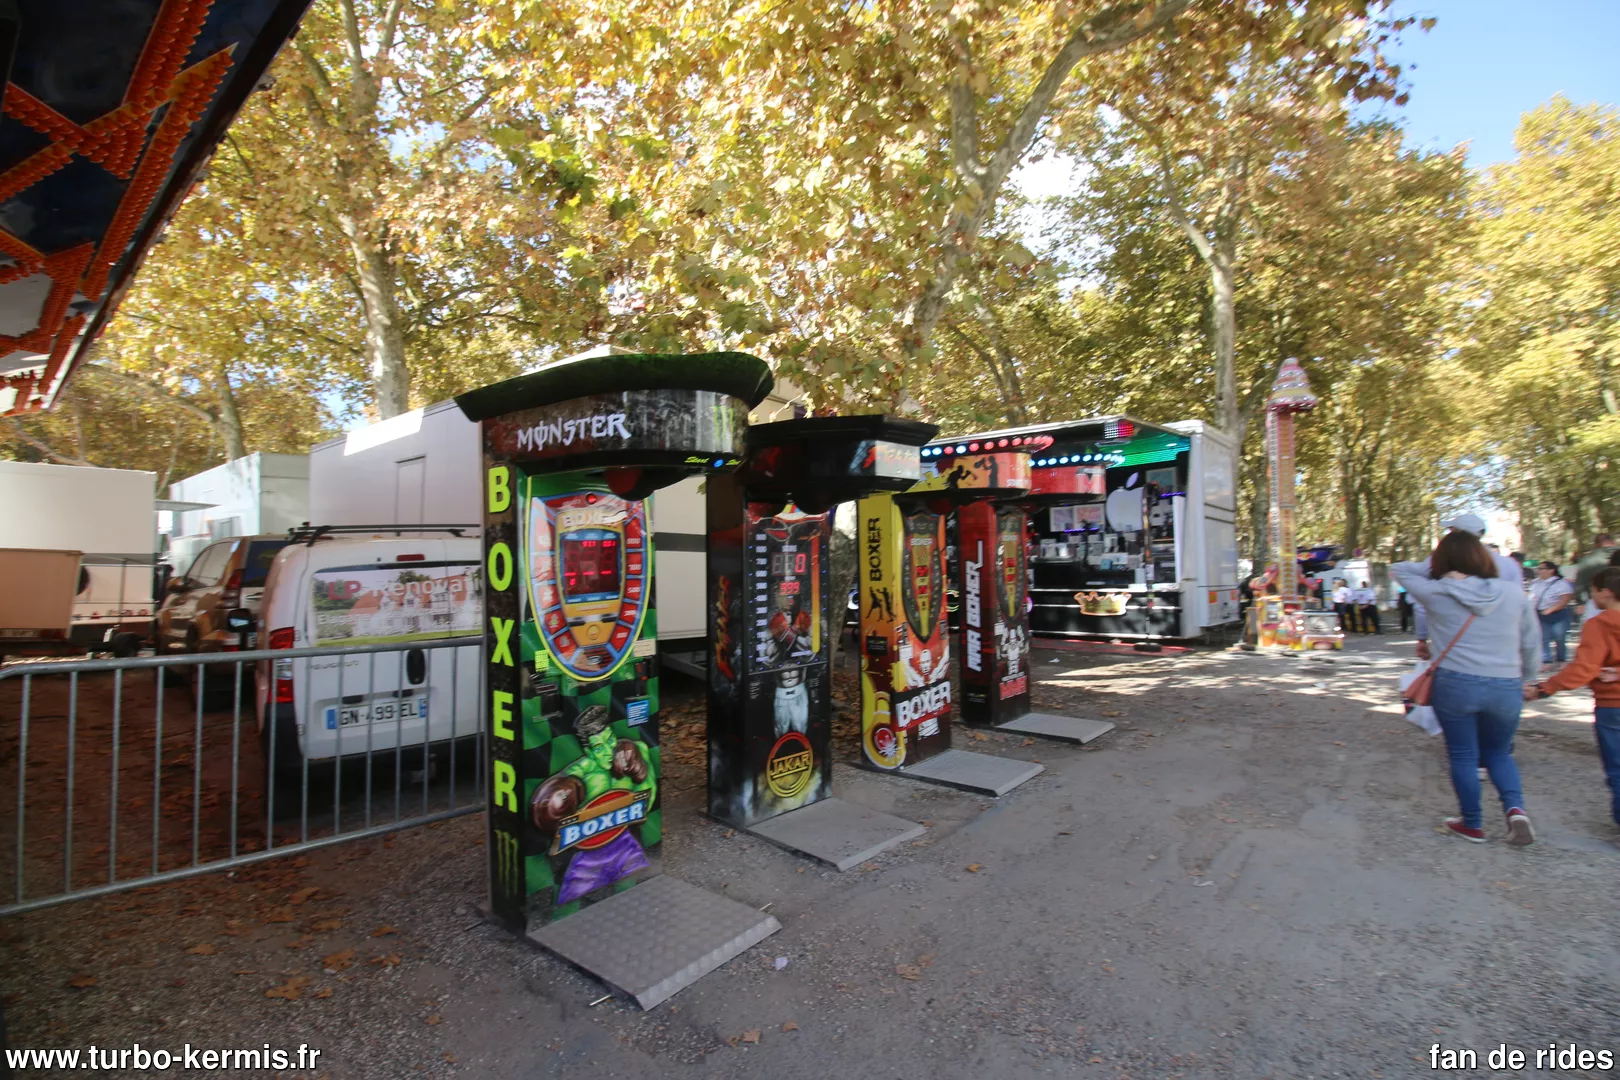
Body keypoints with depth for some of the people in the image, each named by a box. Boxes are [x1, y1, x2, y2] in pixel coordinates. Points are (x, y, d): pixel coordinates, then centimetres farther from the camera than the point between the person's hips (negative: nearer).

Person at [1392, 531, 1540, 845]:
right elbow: (1532, 645, 8)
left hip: (1454, 685, -3)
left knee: (1463, 757, 12)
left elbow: (1400, 570, 9)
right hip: (1506, 689, 3)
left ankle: (1472, 825, 23)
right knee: (1498, 753, 24)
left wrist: (1436, 566, 4)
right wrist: (1524, 679, 22)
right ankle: (1515, 808, 4)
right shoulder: (1514, 593, -1)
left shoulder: (1436, 593, -8)